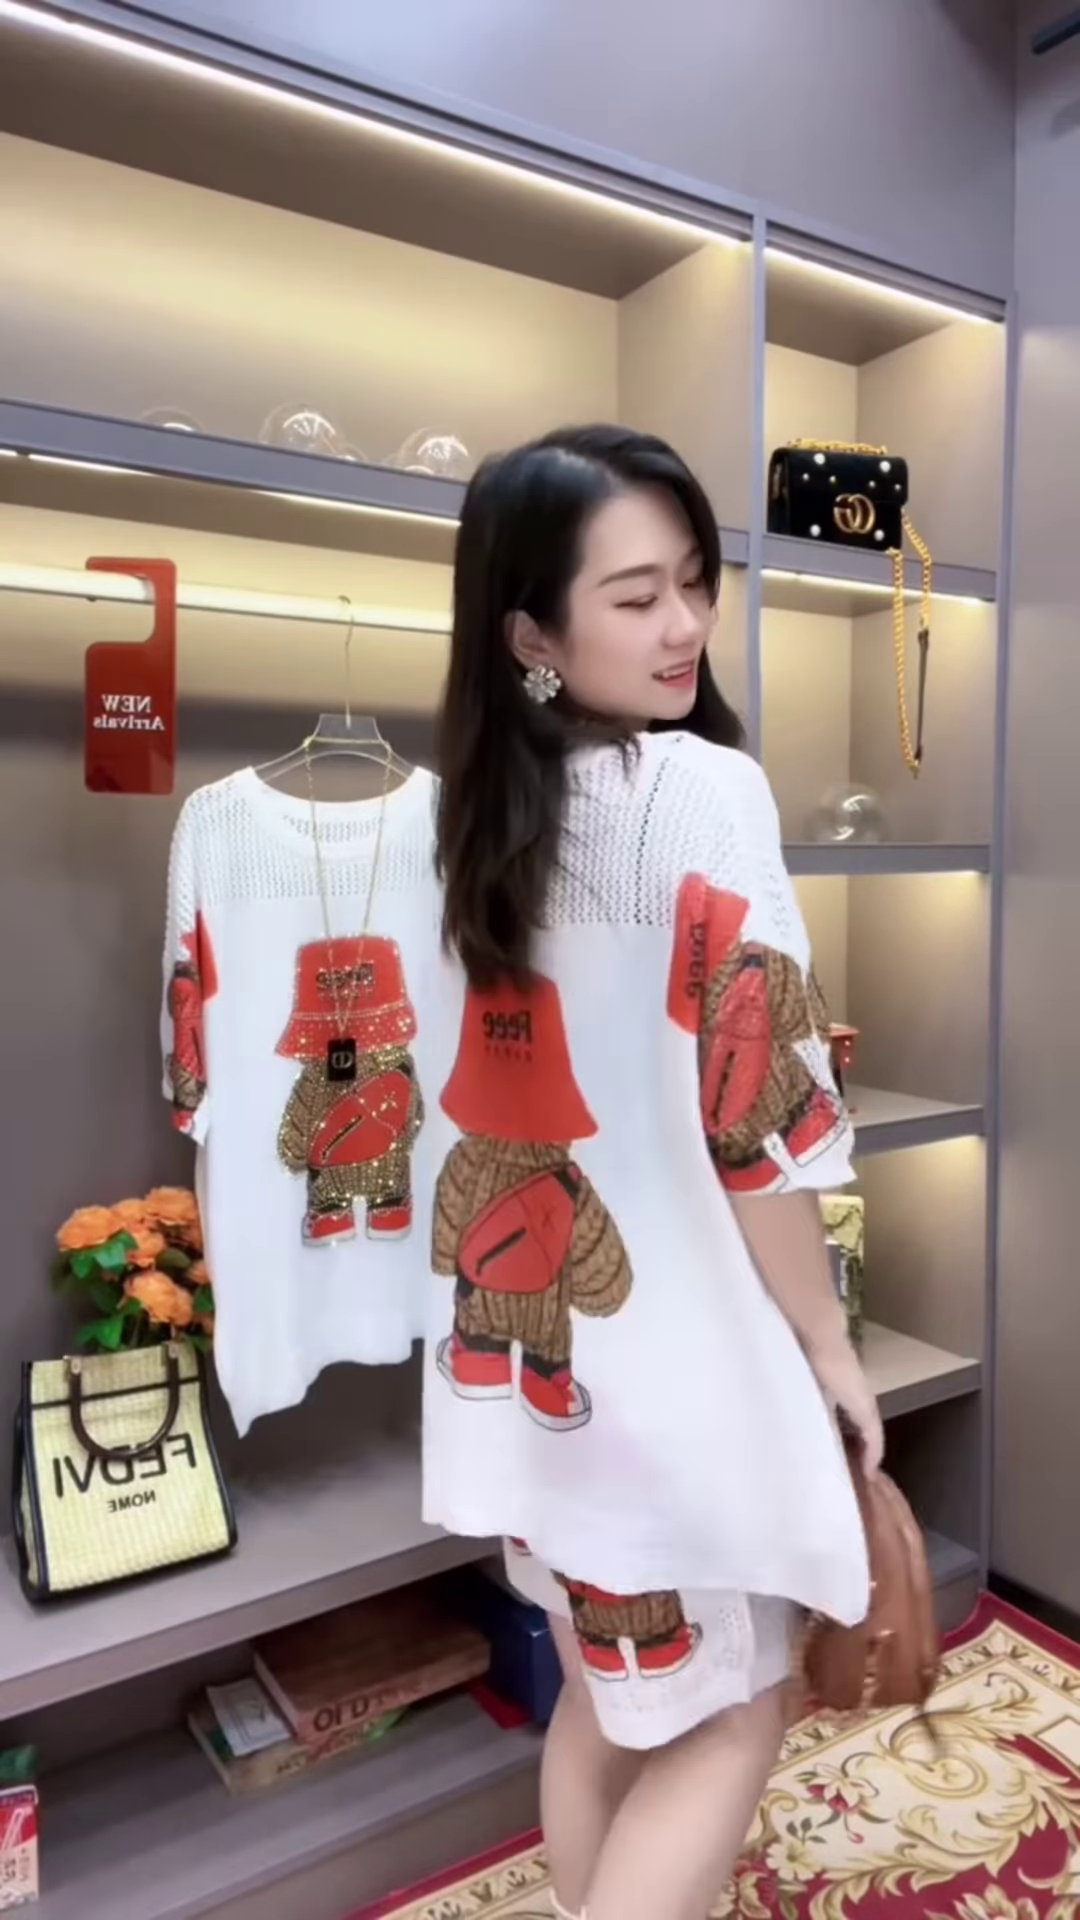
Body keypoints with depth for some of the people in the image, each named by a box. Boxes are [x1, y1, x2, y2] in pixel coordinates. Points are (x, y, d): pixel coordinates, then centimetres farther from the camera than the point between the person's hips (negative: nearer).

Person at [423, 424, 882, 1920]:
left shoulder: (479, 808, 4)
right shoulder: (702, 790, -17)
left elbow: (485, 1089, 9)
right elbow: (753, 1118, -19)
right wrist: (828, 1342, -6)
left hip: (523, 1326, 7)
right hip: (673, 1335, -7)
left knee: (605, 1697, 25)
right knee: (730, 1718, 16)